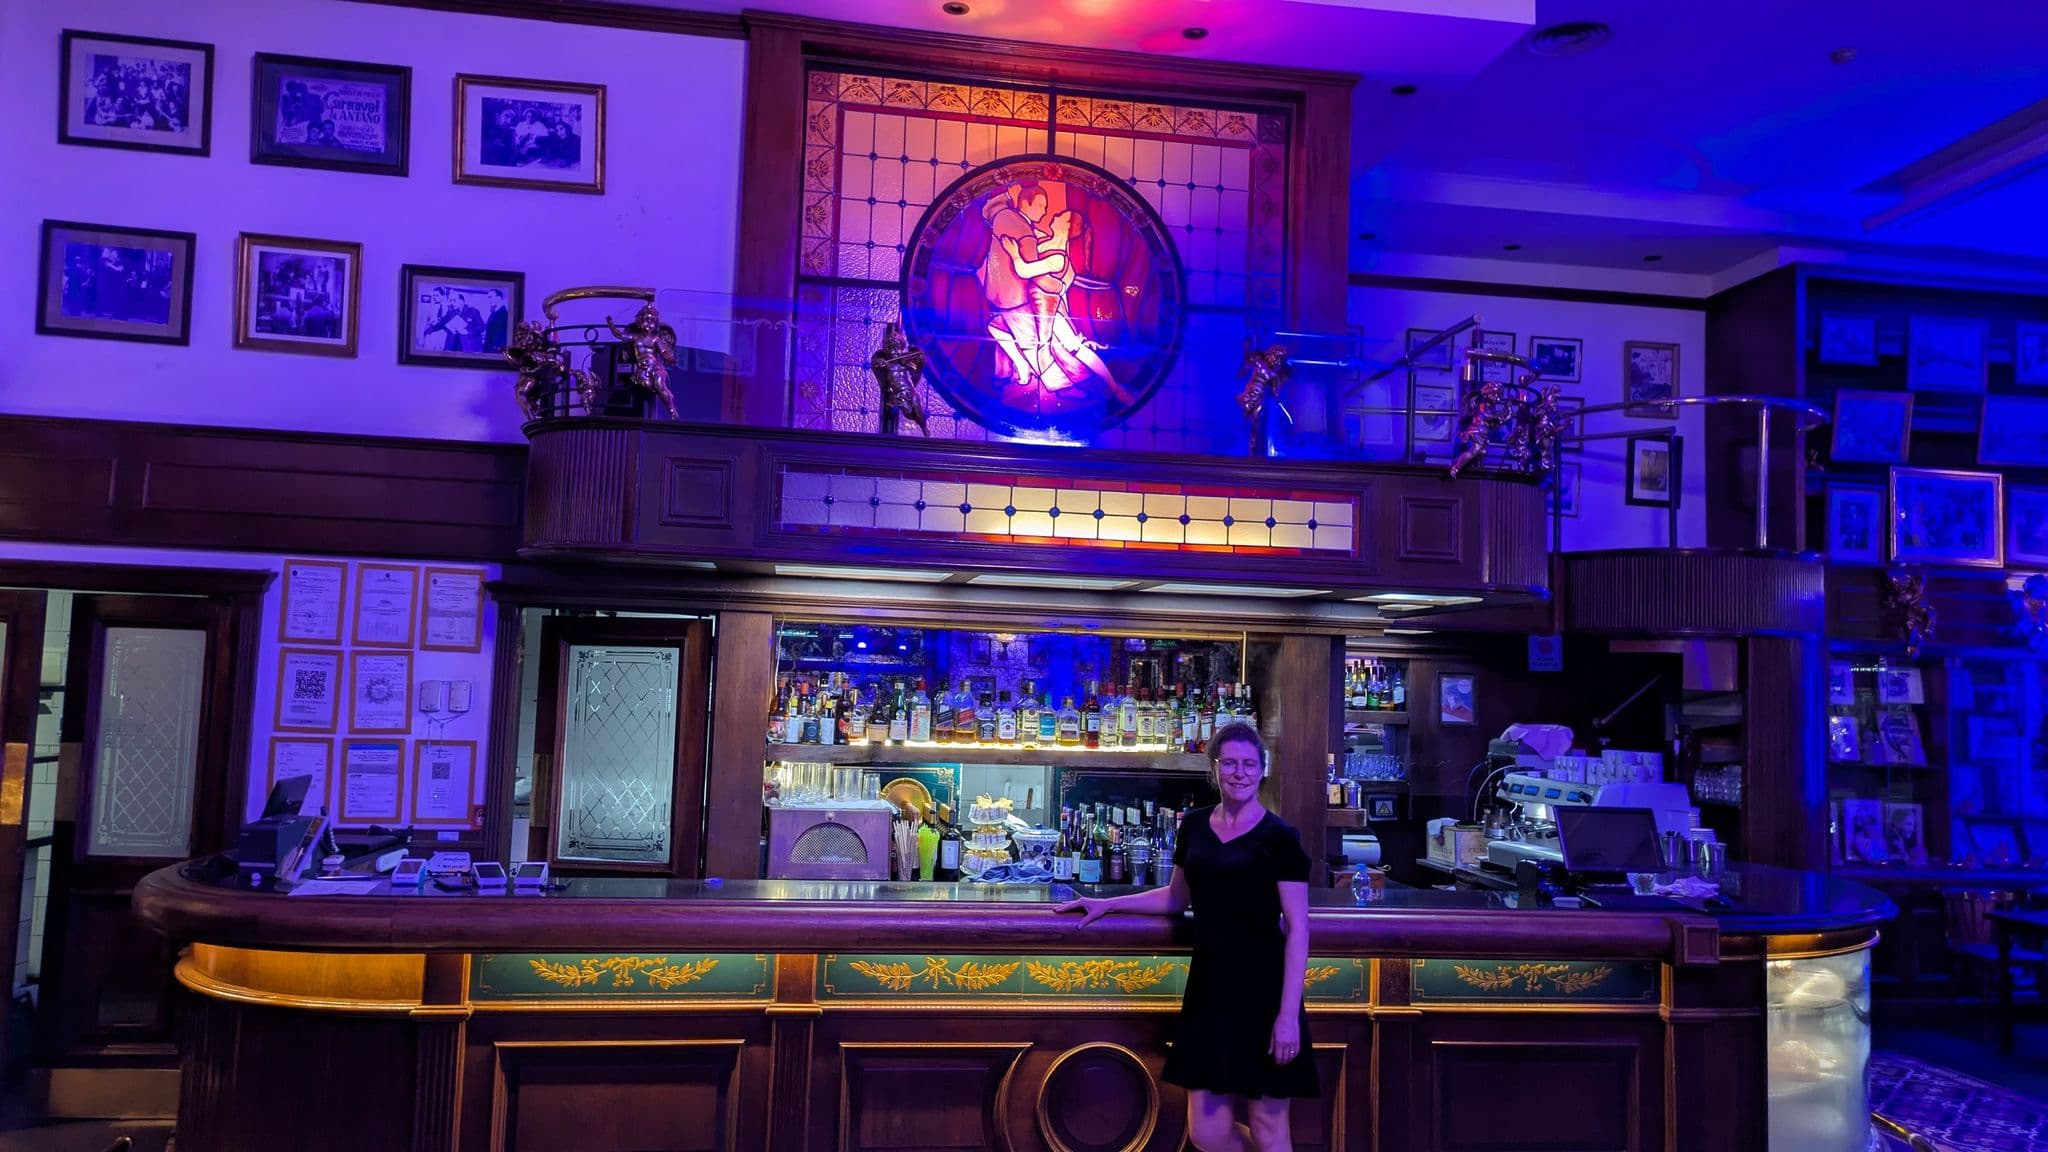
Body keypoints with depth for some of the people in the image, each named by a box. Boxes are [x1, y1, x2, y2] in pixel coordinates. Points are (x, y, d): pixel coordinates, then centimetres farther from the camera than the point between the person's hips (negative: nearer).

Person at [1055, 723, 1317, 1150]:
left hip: (1261, 992, -5)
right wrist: (1107, 904, 20)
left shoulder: (1279, 838, -7)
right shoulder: (1195, 825, 9)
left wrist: (1289, 1013, -15)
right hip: (1208, 988, 5)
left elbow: (1297, 929, -9)